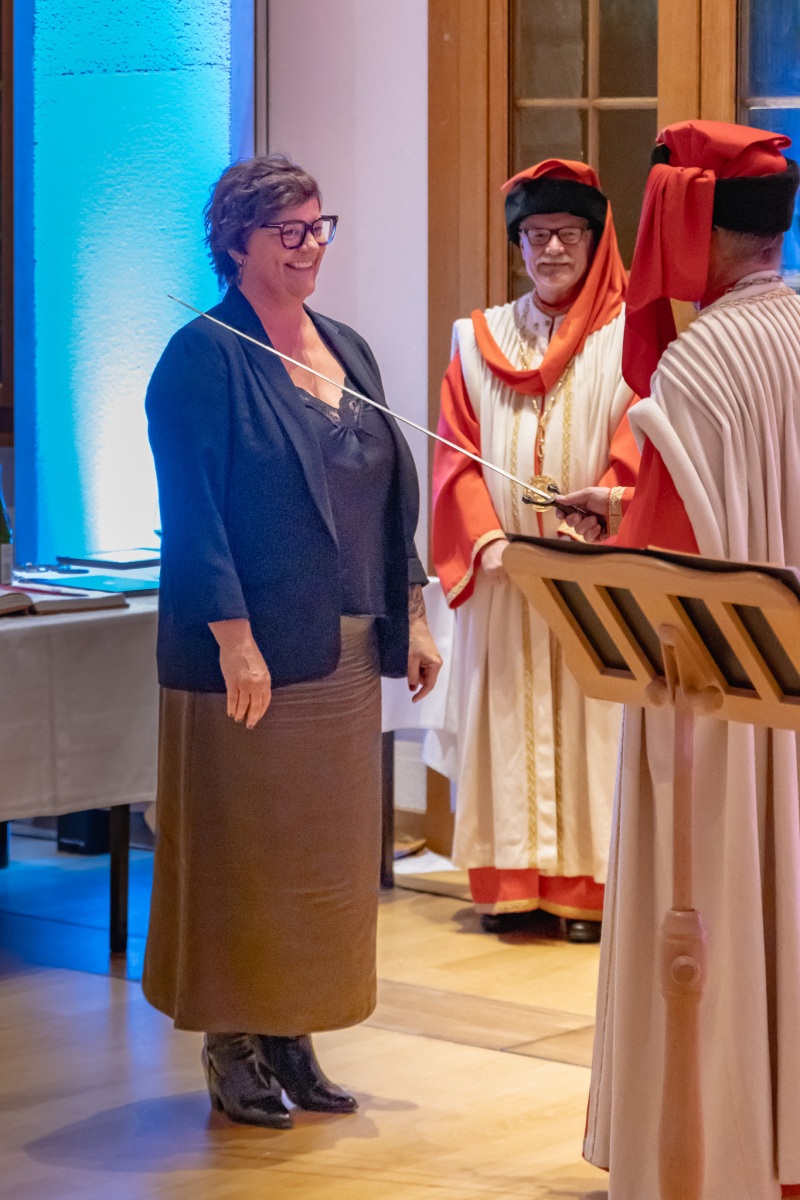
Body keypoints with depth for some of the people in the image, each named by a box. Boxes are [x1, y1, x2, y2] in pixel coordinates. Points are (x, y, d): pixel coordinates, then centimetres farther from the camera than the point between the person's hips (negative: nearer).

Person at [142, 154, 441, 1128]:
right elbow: (192, 512, -15)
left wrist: (411, 616, 12)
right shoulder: (205, 356, -9)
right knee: (244, 848, 0)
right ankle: (233, 1048, 9)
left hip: (345, 649, 7)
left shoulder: (347, 351, 13)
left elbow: (388, 496, 17)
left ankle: (292, 1037, 19)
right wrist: (234, 637, -21)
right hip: (253, 650, -7)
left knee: (327, 852, 10)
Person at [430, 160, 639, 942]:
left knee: (588, 720, -2)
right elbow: (455, 455, 6)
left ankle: (587, 885, 1)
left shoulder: (627, 338, 2)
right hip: (502, 575, 3)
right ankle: (509, 882, 8)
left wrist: (603, 505, -25)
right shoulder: (480, 341, 12)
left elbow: (640, 449, -7)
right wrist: (484, 536, -9)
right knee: (506, 717, 3)